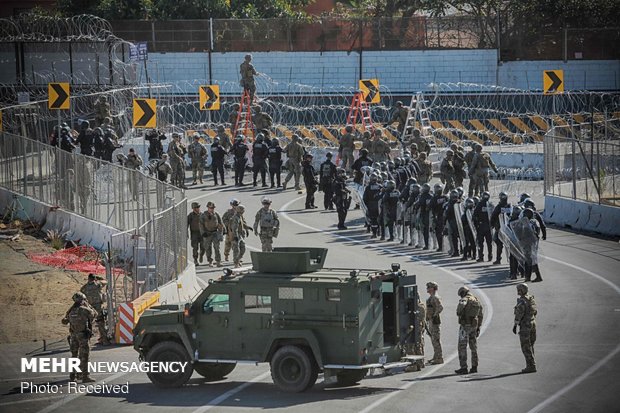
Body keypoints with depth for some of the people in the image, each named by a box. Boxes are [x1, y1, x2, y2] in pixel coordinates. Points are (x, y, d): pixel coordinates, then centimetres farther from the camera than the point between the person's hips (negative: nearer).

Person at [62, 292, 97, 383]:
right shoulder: (85, 310, -12)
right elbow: (94, 314, 8)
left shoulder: (71, 311, 4)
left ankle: (72, 375, 20)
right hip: (83, 335, -6)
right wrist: (88, 305, 19)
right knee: (84, 357, -6)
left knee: (74, 355, 16)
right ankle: (85, 376, -11)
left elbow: (64, 321, 19)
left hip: (73, 335, 6)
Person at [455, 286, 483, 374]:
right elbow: (480, 316, 15)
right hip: (474, 326, 7)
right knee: (473, 347, 14)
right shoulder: (477, 301, 11)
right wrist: (478, 327, 21)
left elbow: (461, 304, -39)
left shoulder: (465, 299, -13)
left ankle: (464, 368, -4)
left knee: (462, 347, -2)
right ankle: (474, 367, 15)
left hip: (465, 325, -7)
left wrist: (458, 313, -19)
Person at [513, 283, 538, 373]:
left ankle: (531, 366, -6)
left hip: (525, 325, -9)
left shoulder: (521, 301, -16)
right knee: (530, 346, 16)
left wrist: (515, 325, -14)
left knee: (526, 347, -4)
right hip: (533, 323, 9)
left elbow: (519, 314, -19)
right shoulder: (531, 299, 11)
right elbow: (535, 311, 18)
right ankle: (531, 365, 17)